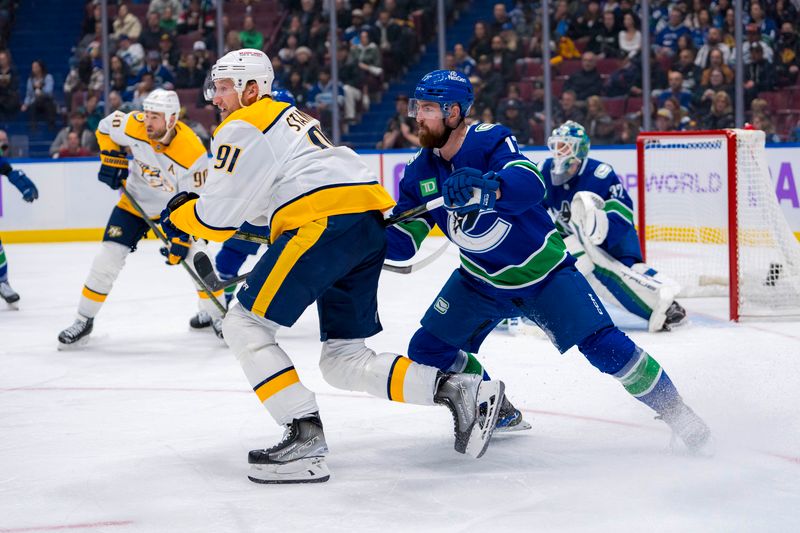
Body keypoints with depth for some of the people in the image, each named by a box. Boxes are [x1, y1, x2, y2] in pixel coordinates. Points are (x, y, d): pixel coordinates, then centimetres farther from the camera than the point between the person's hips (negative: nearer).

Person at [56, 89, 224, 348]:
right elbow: (106, 127, 0)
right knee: (107, 258, -6)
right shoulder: (135, 125, -24)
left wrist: (182, 238, -26)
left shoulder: (192, 153, -32)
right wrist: (111, 160, -9)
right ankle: (83, 321, 7)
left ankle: (217, 316, 9)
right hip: (135, 203, 2)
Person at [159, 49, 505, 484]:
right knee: (342, 362, 11)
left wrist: (178, 216, 16)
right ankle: (457, 389, -1)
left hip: (329, 222, -9)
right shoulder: (287, 117, 31)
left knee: (246, 326, -4)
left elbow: (220, 218, -3)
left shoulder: (243, 128, 1)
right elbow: (263, 202, 33)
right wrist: (199, 205, 26)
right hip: (370, 225, 9)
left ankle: (305, 437, -13)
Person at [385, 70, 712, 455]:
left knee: (604, 347, -16)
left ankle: (676, 413, 0)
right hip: (481, 281, 6)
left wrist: (487, 184, -58)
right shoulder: (420, 172, -4)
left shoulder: (490, 141, -19)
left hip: (543, 272, -5)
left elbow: (531, 185, -39)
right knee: (428, 351, -2)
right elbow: (402, 242, -3)